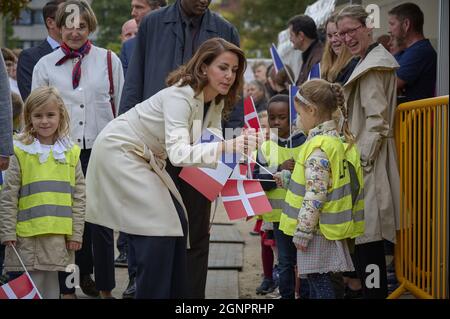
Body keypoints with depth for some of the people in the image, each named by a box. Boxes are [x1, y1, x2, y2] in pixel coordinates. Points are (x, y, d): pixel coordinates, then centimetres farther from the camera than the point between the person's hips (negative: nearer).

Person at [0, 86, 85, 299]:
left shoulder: (71, 153, 7)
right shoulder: (20, 152, -3)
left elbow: (78, 196, 9)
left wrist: (76, 233, 4)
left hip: (59, 236, 3)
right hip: (27, 236, -3)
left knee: (51, 286, 9)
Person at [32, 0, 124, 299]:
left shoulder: (109, 60, 5)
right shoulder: (45, 65, 6)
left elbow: (121, 106, 8)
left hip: (101, 149, -1)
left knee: (101, 220, 1)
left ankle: (105, 287, 12)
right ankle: (69, 286, 14)